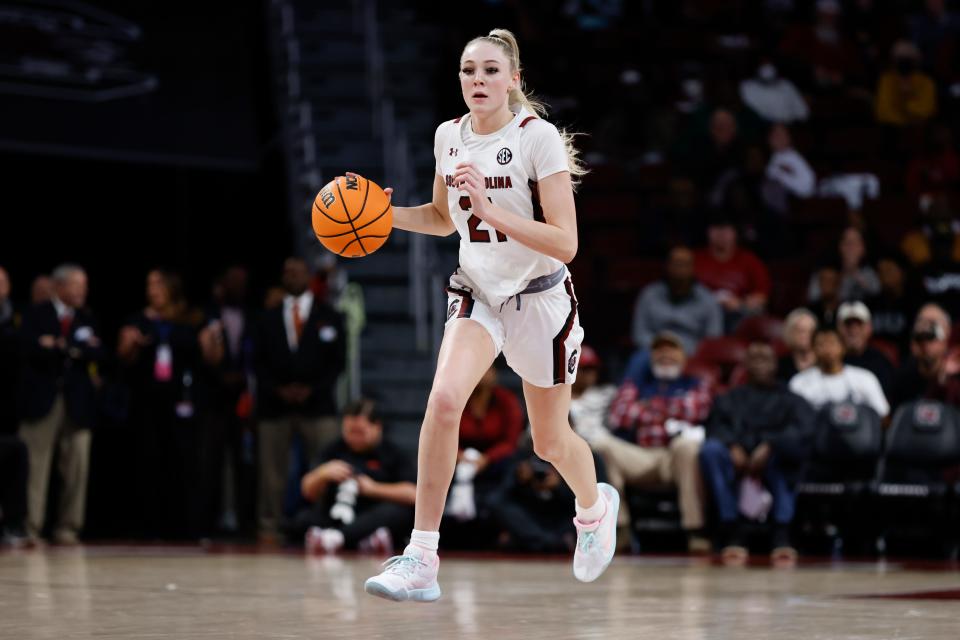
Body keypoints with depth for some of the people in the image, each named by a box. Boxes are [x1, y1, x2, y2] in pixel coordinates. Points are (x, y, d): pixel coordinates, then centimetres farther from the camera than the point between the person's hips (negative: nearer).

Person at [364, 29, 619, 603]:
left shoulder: (538, 137, -18)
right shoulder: (449, 136, -1)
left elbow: (565, 244, -21)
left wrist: (493, 210, -32)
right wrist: (383, 214, -2)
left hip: (541, 298, -3)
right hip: (478, 293, 3)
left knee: (551, 441, 12)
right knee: (444, 399, -25)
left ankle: (595, 506, 49)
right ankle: (421, 561, -24)